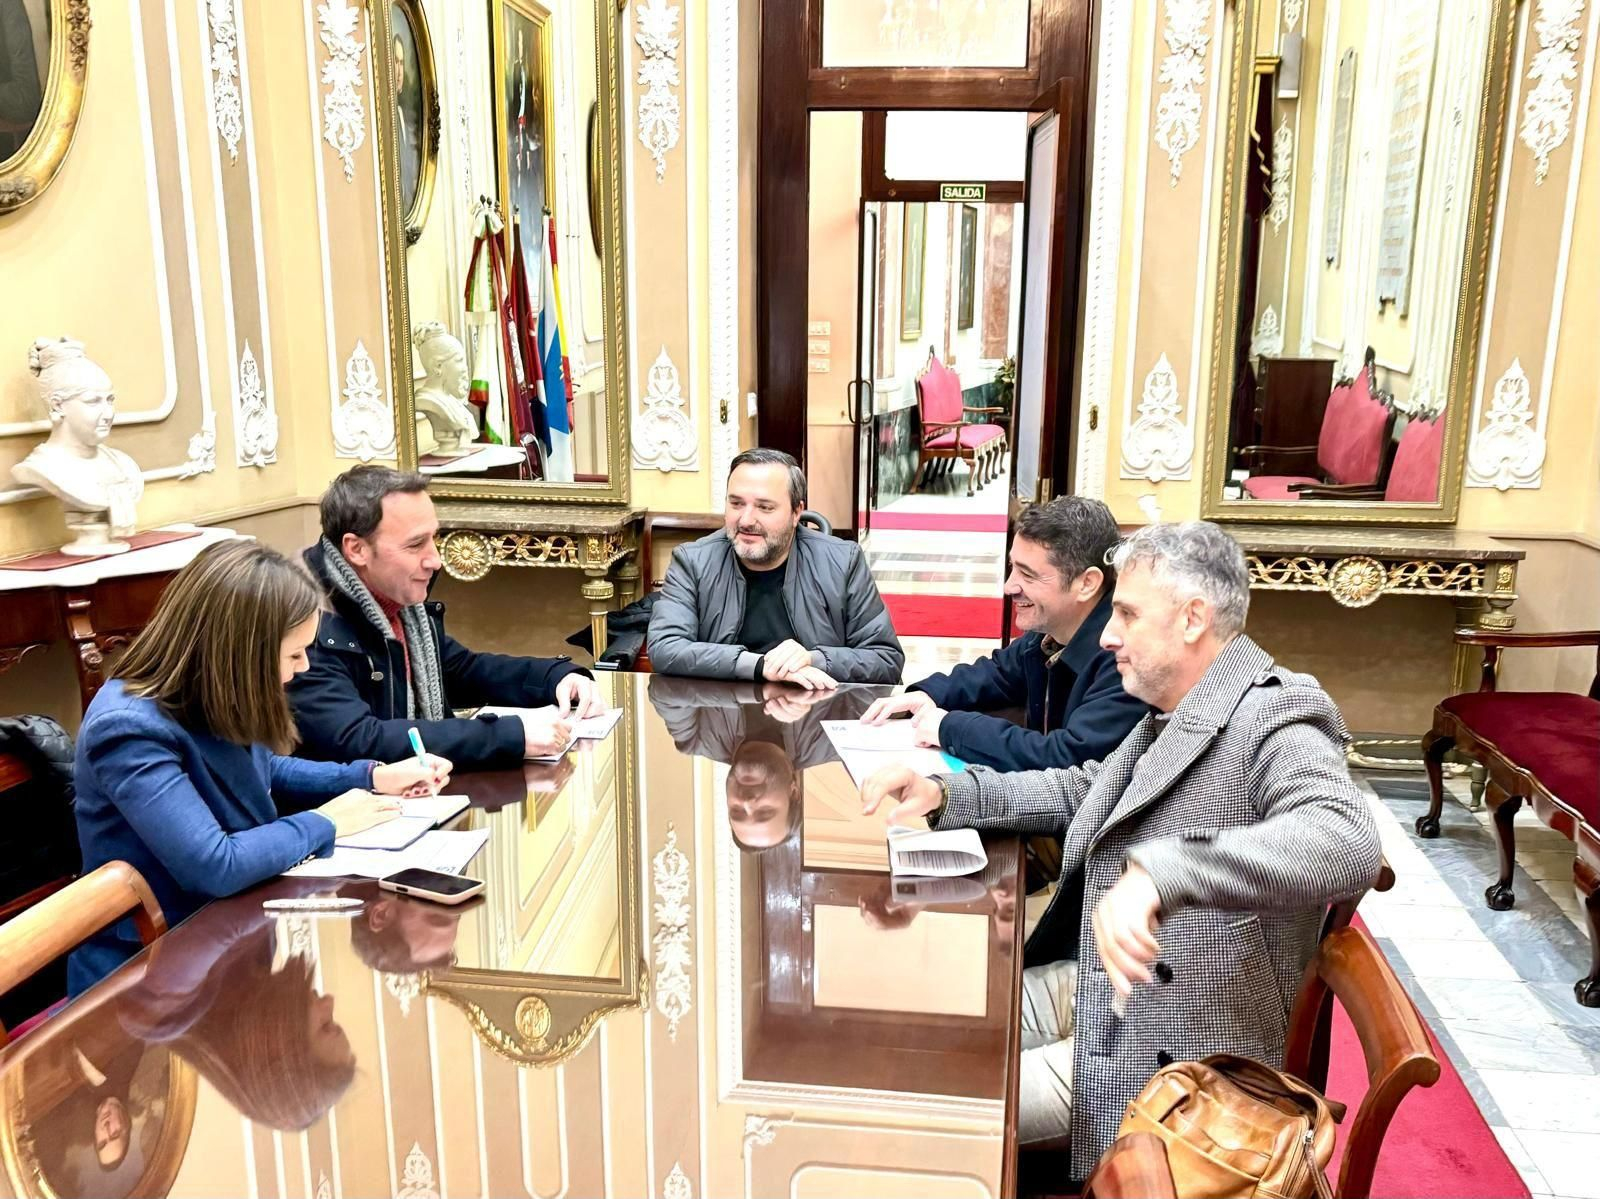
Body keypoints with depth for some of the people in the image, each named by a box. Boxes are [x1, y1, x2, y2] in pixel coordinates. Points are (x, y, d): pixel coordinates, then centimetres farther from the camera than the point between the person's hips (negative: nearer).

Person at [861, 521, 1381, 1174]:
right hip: (1094, 985, 9)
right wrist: (945, 792, 2)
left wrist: (1157, 873, -51)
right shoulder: (1175, 717, 9)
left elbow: (1346, 843, -39)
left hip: (1173, 1052, -8)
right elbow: (1079, 791, 17)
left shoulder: (1272, 718, -21)